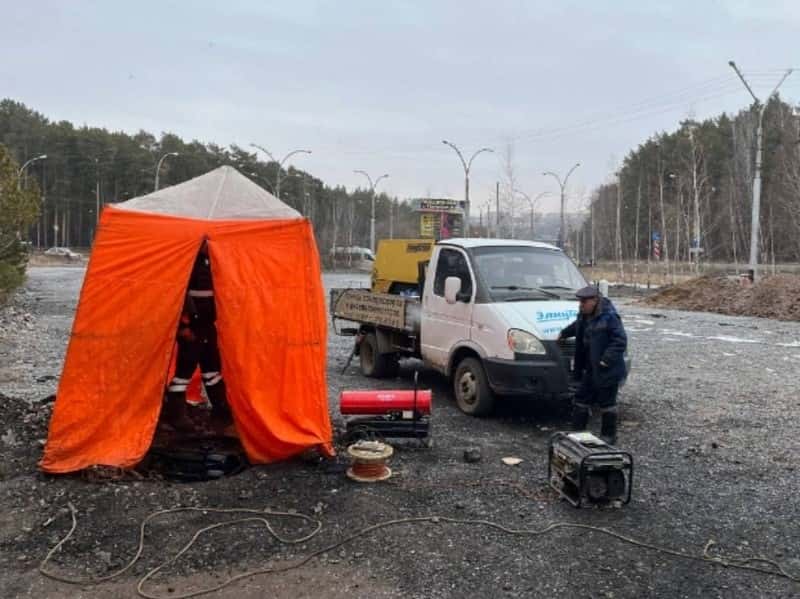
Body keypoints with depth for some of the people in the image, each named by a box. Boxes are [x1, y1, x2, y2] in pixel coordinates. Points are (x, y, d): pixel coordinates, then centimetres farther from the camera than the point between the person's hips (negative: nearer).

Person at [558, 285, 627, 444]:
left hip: (607, 371, -8)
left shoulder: (609, 317, -19)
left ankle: (609, 436, 17)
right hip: (591, 370, 9)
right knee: (581, 400, 13)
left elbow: (620, 341, -22)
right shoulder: (585, 315, 7)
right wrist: (563, 334, 38)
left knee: (606, 404, 3)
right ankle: (577, 431, 23)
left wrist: (606, 360, -24)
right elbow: (577, 326, 30)